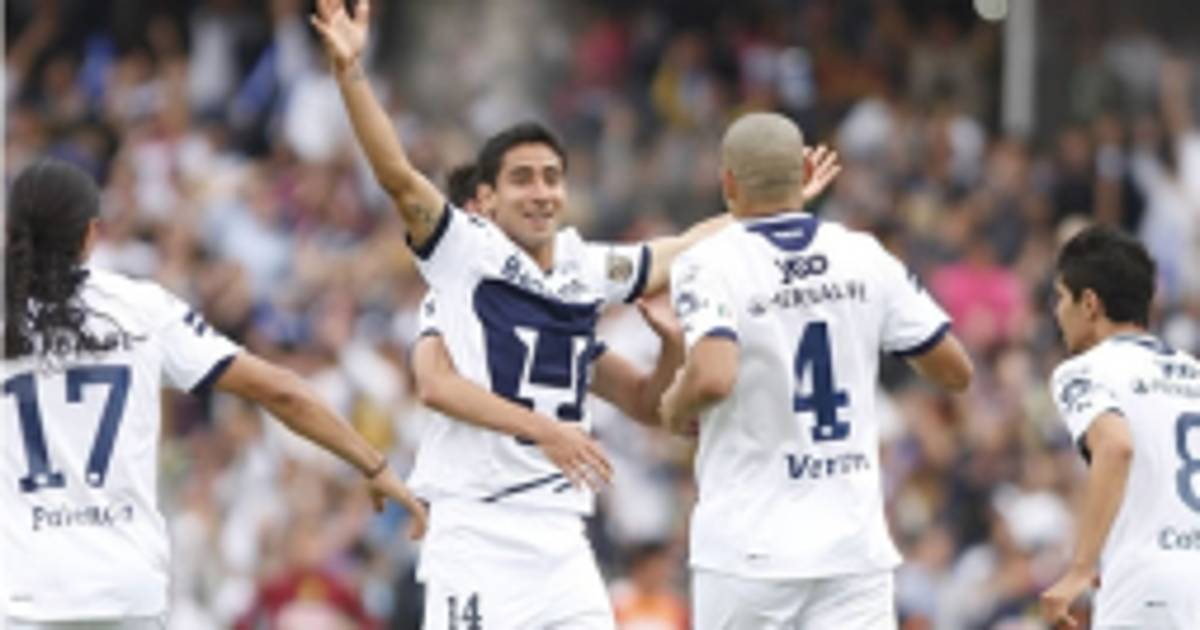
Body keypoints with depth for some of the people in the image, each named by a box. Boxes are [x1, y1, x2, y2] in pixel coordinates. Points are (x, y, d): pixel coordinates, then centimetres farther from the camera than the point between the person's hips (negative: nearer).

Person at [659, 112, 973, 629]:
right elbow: (955, 371, 10)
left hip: (748, 544, -3)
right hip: (853, 544, 3)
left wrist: (676, 408, -2)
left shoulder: (710, 265, -8)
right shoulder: (866, 259, 4)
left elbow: (713, 378, -25)